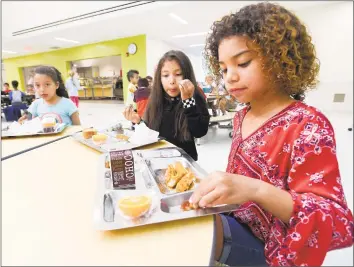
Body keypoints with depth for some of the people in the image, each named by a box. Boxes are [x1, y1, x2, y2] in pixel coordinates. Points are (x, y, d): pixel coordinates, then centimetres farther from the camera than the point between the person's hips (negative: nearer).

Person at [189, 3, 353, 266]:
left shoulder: (308, 125, -20)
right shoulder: (242, 117, 2)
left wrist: (256, 190, -39)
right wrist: (222, 189, -4)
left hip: (266, 245, -6)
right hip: (234, 220, 6)